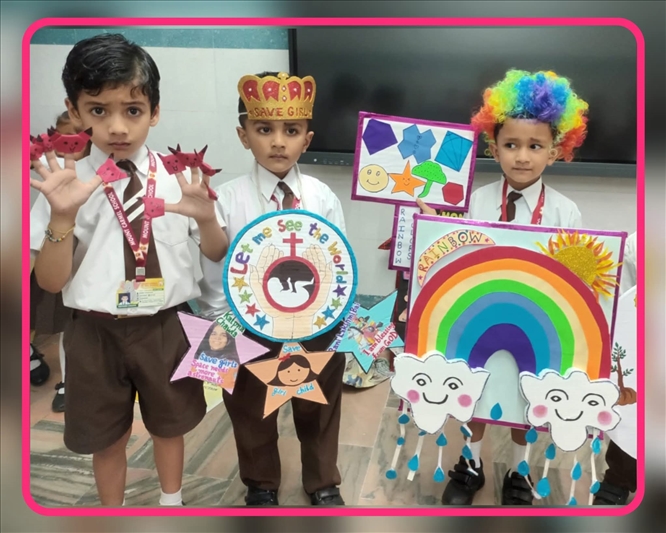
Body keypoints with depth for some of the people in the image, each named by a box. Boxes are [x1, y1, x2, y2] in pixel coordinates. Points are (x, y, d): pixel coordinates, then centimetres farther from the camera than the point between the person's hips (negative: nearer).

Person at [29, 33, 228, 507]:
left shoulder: (179, 177, -7)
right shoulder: (65, 183, -9)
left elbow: (218, 255, 1)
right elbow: (50, 282, -9)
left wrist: (206, 218, -21)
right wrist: (63, 216, -25)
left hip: (164, 327, 1)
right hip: (96, 333, -1)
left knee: (170, 424, 23)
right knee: (106, 438, 18)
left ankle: (172, 502, 51)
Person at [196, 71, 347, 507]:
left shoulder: (323, 198, -10)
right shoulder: (227, 200, -14)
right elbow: (214, 276, -7)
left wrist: (343, 327, -4)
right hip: (251, 329, 0)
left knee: (318, 412, 22)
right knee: (252, 415, 21)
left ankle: (324, 484, 48)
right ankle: (261, 486, 49)